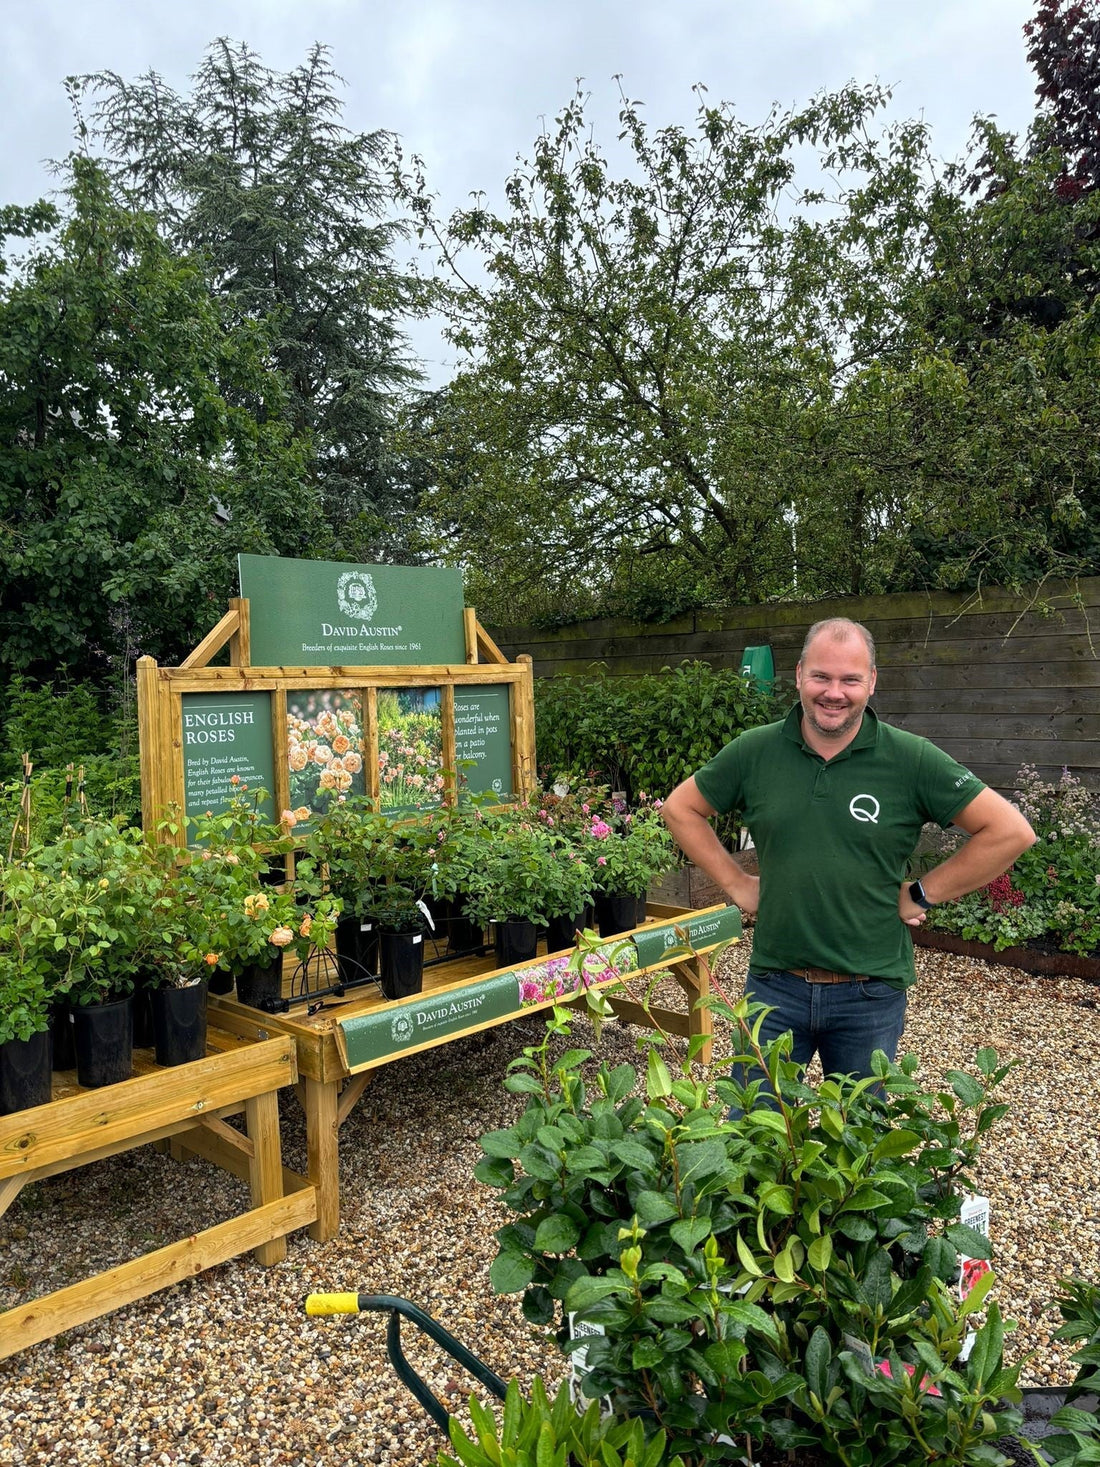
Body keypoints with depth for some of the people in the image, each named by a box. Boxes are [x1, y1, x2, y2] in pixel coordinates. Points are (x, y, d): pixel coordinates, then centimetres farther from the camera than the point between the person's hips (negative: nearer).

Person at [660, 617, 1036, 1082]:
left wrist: (921, 894, -6)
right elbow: (681, 809, 8)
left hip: (871, 995, -1)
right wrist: (735, 883, 1)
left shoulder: (912, 760, -10)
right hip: (775, 986, 1)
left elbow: (1010, 831, -7)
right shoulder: (754, 751, -4)